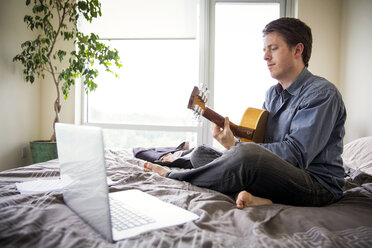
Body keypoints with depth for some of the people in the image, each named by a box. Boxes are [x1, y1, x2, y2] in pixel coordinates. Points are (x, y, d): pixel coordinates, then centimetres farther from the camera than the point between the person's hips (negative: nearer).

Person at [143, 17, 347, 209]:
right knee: (201, 153, 1)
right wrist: (230, 132, -4)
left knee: (246, 153, -38)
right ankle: (255, 197, -23)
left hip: (318, 184, -8)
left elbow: (296, 154, -22)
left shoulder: (322, 94, -13)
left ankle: (173, 177, -14)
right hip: (273, 174, 8)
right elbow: (258, 136, 18)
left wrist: (235, 146, -20)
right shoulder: (272, 93, 15)